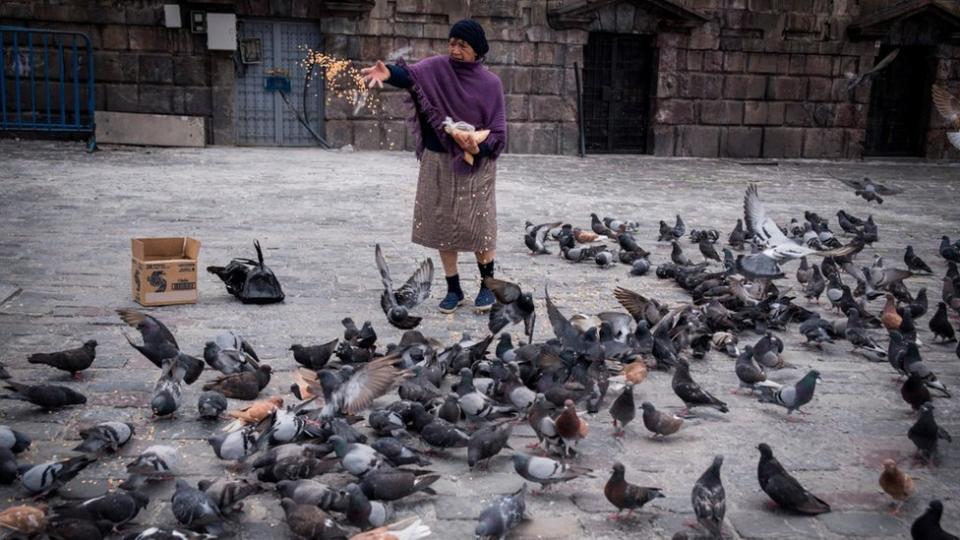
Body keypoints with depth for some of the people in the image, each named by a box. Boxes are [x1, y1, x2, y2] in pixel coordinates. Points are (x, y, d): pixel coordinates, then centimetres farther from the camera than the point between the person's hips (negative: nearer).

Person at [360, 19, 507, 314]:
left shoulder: (490, 83, -4)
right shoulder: (437, 67, -2)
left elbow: (498, 132, -4)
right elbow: (412, 74, -25)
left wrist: (479, 148, -25)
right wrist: (389, 72, -47)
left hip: (475, 164, -2)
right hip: (438, 161, 2)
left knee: (476, 227, -1)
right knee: (442, 226, 5)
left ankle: (487, 284, 20)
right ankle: (453, 289, 19)